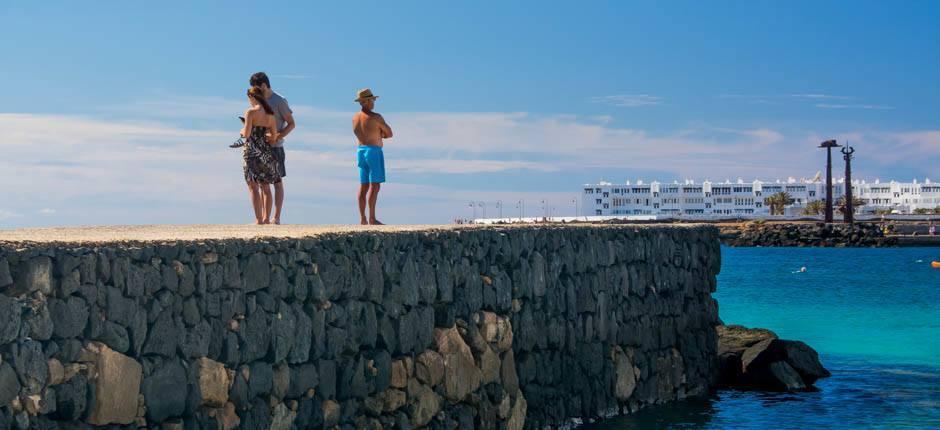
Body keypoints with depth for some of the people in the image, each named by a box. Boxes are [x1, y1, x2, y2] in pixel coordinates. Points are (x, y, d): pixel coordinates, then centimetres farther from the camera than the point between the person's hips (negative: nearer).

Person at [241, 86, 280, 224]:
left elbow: (247, 134, -14)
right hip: (267, 151, 6)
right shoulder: (270, 113, 8)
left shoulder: (251, 112, -10)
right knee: (265, 186, 13)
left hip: (253, 151, -6)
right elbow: (274, 136, 9)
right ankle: (266, 218, 12)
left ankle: (259, 219, -9)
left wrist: (242, 131, 7)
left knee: (253, 186, -3)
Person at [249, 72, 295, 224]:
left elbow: (291, 124, -5)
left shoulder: (279, 101, -6)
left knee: (277, 182, -1)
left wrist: (277, 137, -18)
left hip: (275, 147, -6)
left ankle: (276, 218, 0)